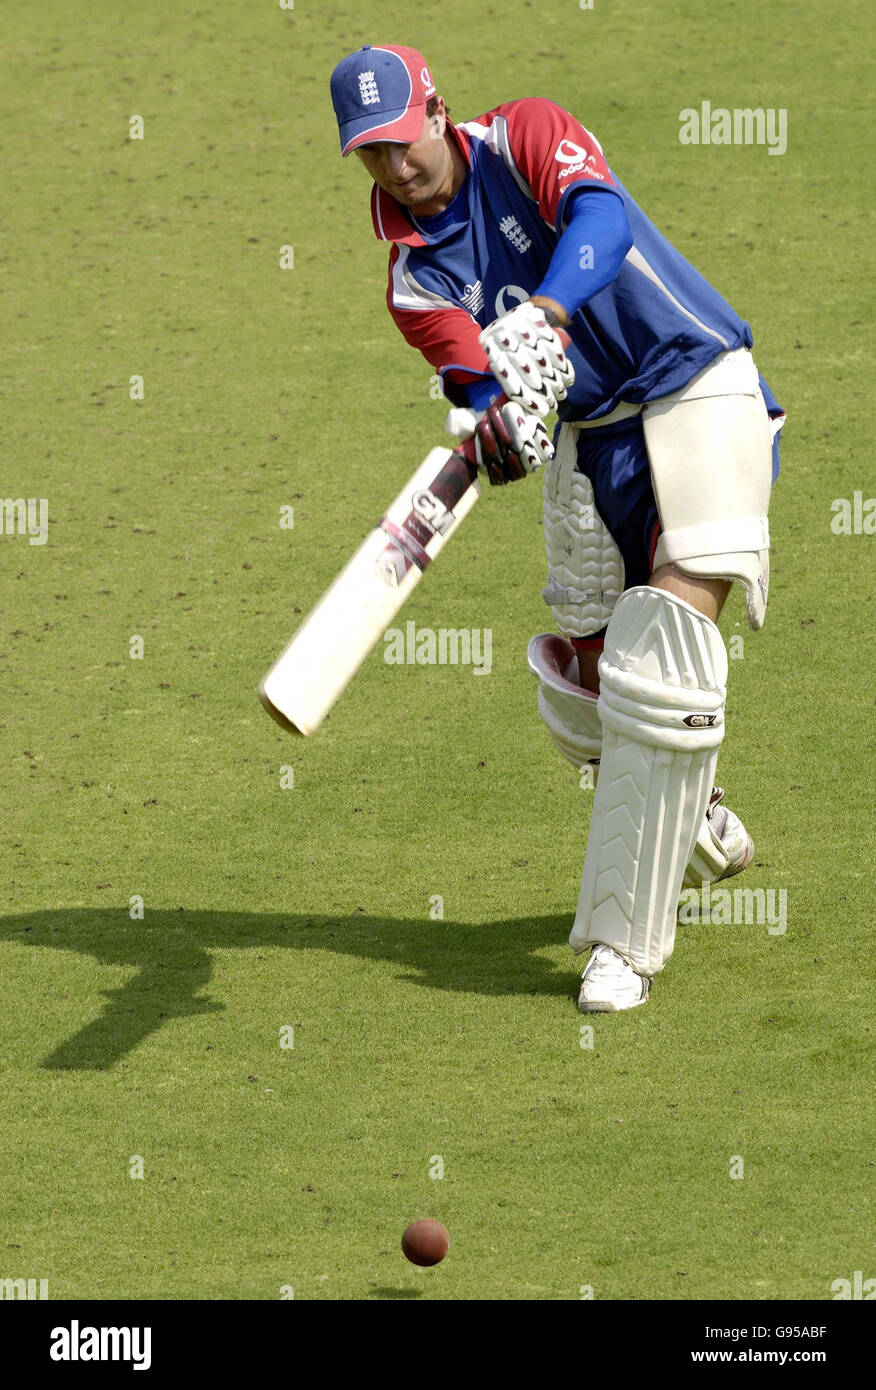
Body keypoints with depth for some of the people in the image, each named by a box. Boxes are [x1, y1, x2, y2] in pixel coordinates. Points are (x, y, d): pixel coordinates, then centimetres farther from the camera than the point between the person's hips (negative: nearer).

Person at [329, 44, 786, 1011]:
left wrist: (542, 316, -47)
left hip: (699, 397, -5)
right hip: (589, 440, 6)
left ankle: (625, 939, -13)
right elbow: (481, 385, -15)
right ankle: (700, 827, 40)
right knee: (587, 683, 7)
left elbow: (599, 218, -28)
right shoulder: (415, 280, 1)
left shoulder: (525, 136, -8)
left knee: (660, 665, -17)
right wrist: (493, 424, -40)